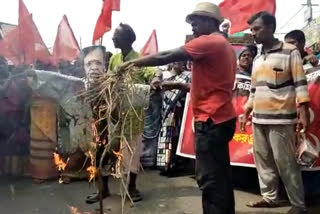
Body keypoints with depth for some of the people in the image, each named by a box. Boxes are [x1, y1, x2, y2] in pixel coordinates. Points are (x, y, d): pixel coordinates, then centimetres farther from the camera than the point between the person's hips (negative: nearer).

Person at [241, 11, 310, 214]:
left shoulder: (290, 52, -2)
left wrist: (303, 114, -14)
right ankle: (270, 197, 24)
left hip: (280, 118, -6)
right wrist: (247, 112, 19)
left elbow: (300, 83, -7)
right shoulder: (257, 59, 17)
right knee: (263, 160, 11)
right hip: (259, 119, 7)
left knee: (285, 163, -1)